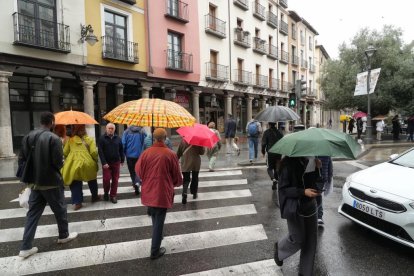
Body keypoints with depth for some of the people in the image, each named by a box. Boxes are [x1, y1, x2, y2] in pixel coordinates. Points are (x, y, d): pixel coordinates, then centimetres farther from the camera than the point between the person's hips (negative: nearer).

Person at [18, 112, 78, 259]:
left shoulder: (28, 137, 2)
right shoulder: (54, 138, -18)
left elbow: (22, 158, 4)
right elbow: (58, 162, -19)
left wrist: (33, 169, 17)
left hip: (35, 182, 6)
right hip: (51, 182, -6)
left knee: (33, 213, 13)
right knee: (60, 210, 14)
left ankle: (26, 247, 15)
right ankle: (64, 236, 31)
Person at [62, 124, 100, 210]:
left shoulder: (70, 140, 5)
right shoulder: (89, 139, 0)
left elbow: (65, 152, 4)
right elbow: (93, 152, -10)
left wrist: (68, 160, 22)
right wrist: (95, 161, 5)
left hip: (73, 164, 1)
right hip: (87, 163, -1)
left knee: (76, 184, 8)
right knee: (92, 181, 21)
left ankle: (76, 202, 2)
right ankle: (95, 197, 34)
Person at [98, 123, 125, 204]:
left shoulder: (117, 138, 5)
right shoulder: (102, 138, -3)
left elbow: (121, 150, 11)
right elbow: (100, 151, -9)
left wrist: (122, 160, 10)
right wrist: (104, 162, -16)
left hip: (116, 162, 2)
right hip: (106, 163, -2)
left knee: (115, 179, 4)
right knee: (106, 179, -3)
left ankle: (113, 195, 16)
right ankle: (106, 193, 23)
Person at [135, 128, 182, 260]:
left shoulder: (146, 153, -6)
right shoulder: (171, 154, -13)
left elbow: (138, 170, 5)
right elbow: (176, 175, -6)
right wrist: (178, 183, 17)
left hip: (148, 192, 4)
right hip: (163, 192, -4)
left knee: (154, 218, 26)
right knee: (159, 221, 6)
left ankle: (157, 237, 46)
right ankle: (155, 251, 14)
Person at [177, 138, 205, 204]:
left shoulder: (183, 141, -7)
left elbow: (179, 152, -2)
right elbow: (202, 152, -4)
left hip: (185, 164, 0)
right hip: (196, 164, 0)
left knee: (186, 180, 6)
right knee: (195, 179, 18)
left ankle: (184, 193, -15)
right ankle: (194, 193, 28)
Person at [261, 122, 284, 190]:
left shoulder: (266, 132, -7)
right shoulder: (279, 132, 5)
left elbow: (264, 143, -9)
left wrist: (263, 151, 4)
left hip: (270, 152, -3)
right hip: (278, 153, 4)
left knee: (270, 168, 5)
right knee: (277, 168, 12)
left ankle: (273, 179, -19)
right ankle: (276, 180, 15)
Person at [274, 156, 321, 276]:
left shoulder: (309, 161, 2)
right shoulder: (288, 164, -18)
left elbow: (315, 181, 13)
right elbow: (283, 189, -18)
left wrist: (317, 168, -5)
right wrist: (303, 192, -28)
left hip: (310, 205, 6)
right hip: (294, 207, -6)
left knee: (311, 240, 10)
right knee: (298, 239, 2)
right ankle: (279, 248, 36)